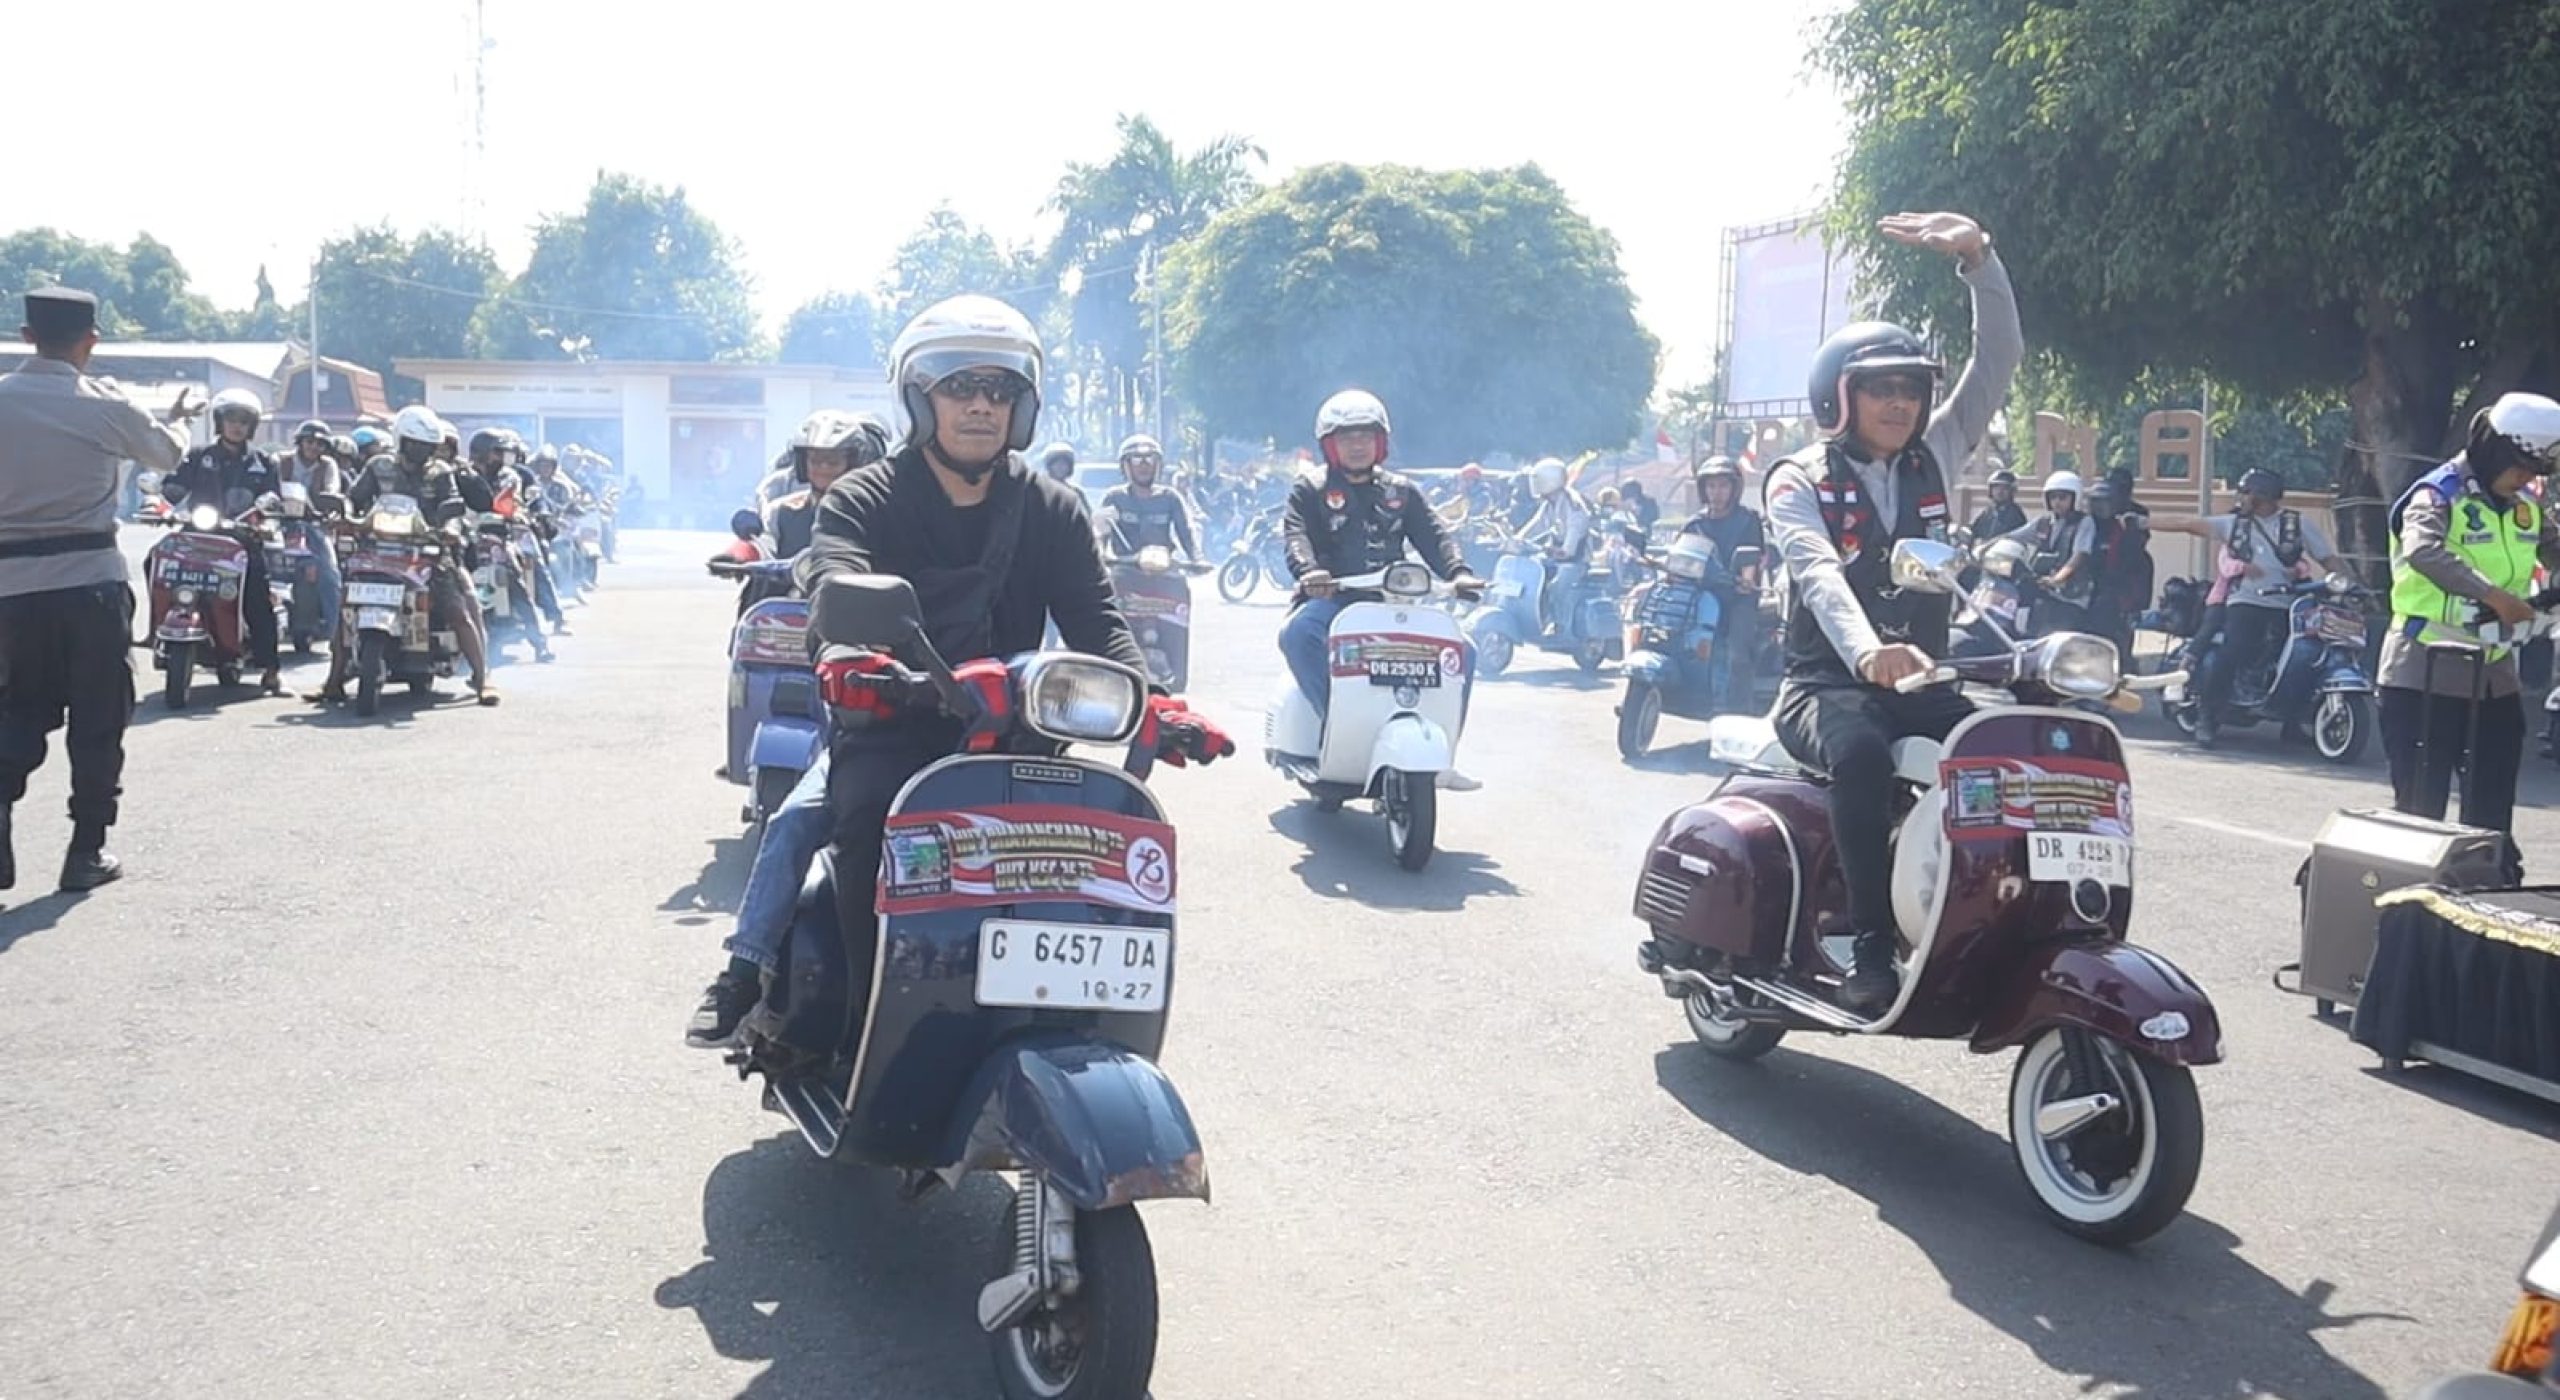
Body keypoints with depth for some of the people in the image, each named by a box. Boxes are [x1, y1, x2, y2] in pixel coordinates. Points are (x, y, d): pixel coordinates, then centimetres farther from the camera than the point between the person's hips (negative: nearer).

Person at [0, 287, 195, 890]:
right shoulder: (104, 405, -6)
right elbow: (167, 454, 11)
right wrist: (178, 418, 33)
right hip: (90, 577, -3)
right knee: (97, 717, 7)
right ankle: (87, 850, 9)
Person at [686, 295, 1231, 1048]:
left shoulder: (1051, 510, 8)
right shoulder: (864, 500, -1)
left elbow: (1095, 619, -3)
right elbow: (833, 576, -23)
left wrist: (1149, 699, -25)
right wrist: (850, 649, -48)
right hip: (890, 724, -2)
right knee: (829, 819, -28)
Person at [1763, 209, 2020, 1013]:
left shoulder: (1933, 459, 14)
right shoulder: (1799, 482, -1)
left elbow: (1998, 361, 6)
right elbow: (1818, 574, -22)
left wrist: (1977, 258, -8)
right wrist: (1866, 652, -42)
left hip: (1922, 680, 4)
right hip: (1828, 684, -4)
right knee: (1862, 754, -39)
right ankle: (1871, 947, -35)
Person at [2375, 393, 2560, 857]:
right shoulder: (2438, 495, -14)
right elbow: (2424, 552, -33)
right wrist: (2493, 596, -41)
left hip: (2494, 671, 8)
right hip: (2427, 671, -7)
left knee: (2493, 798, 15)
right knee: (2422, 799, -4)